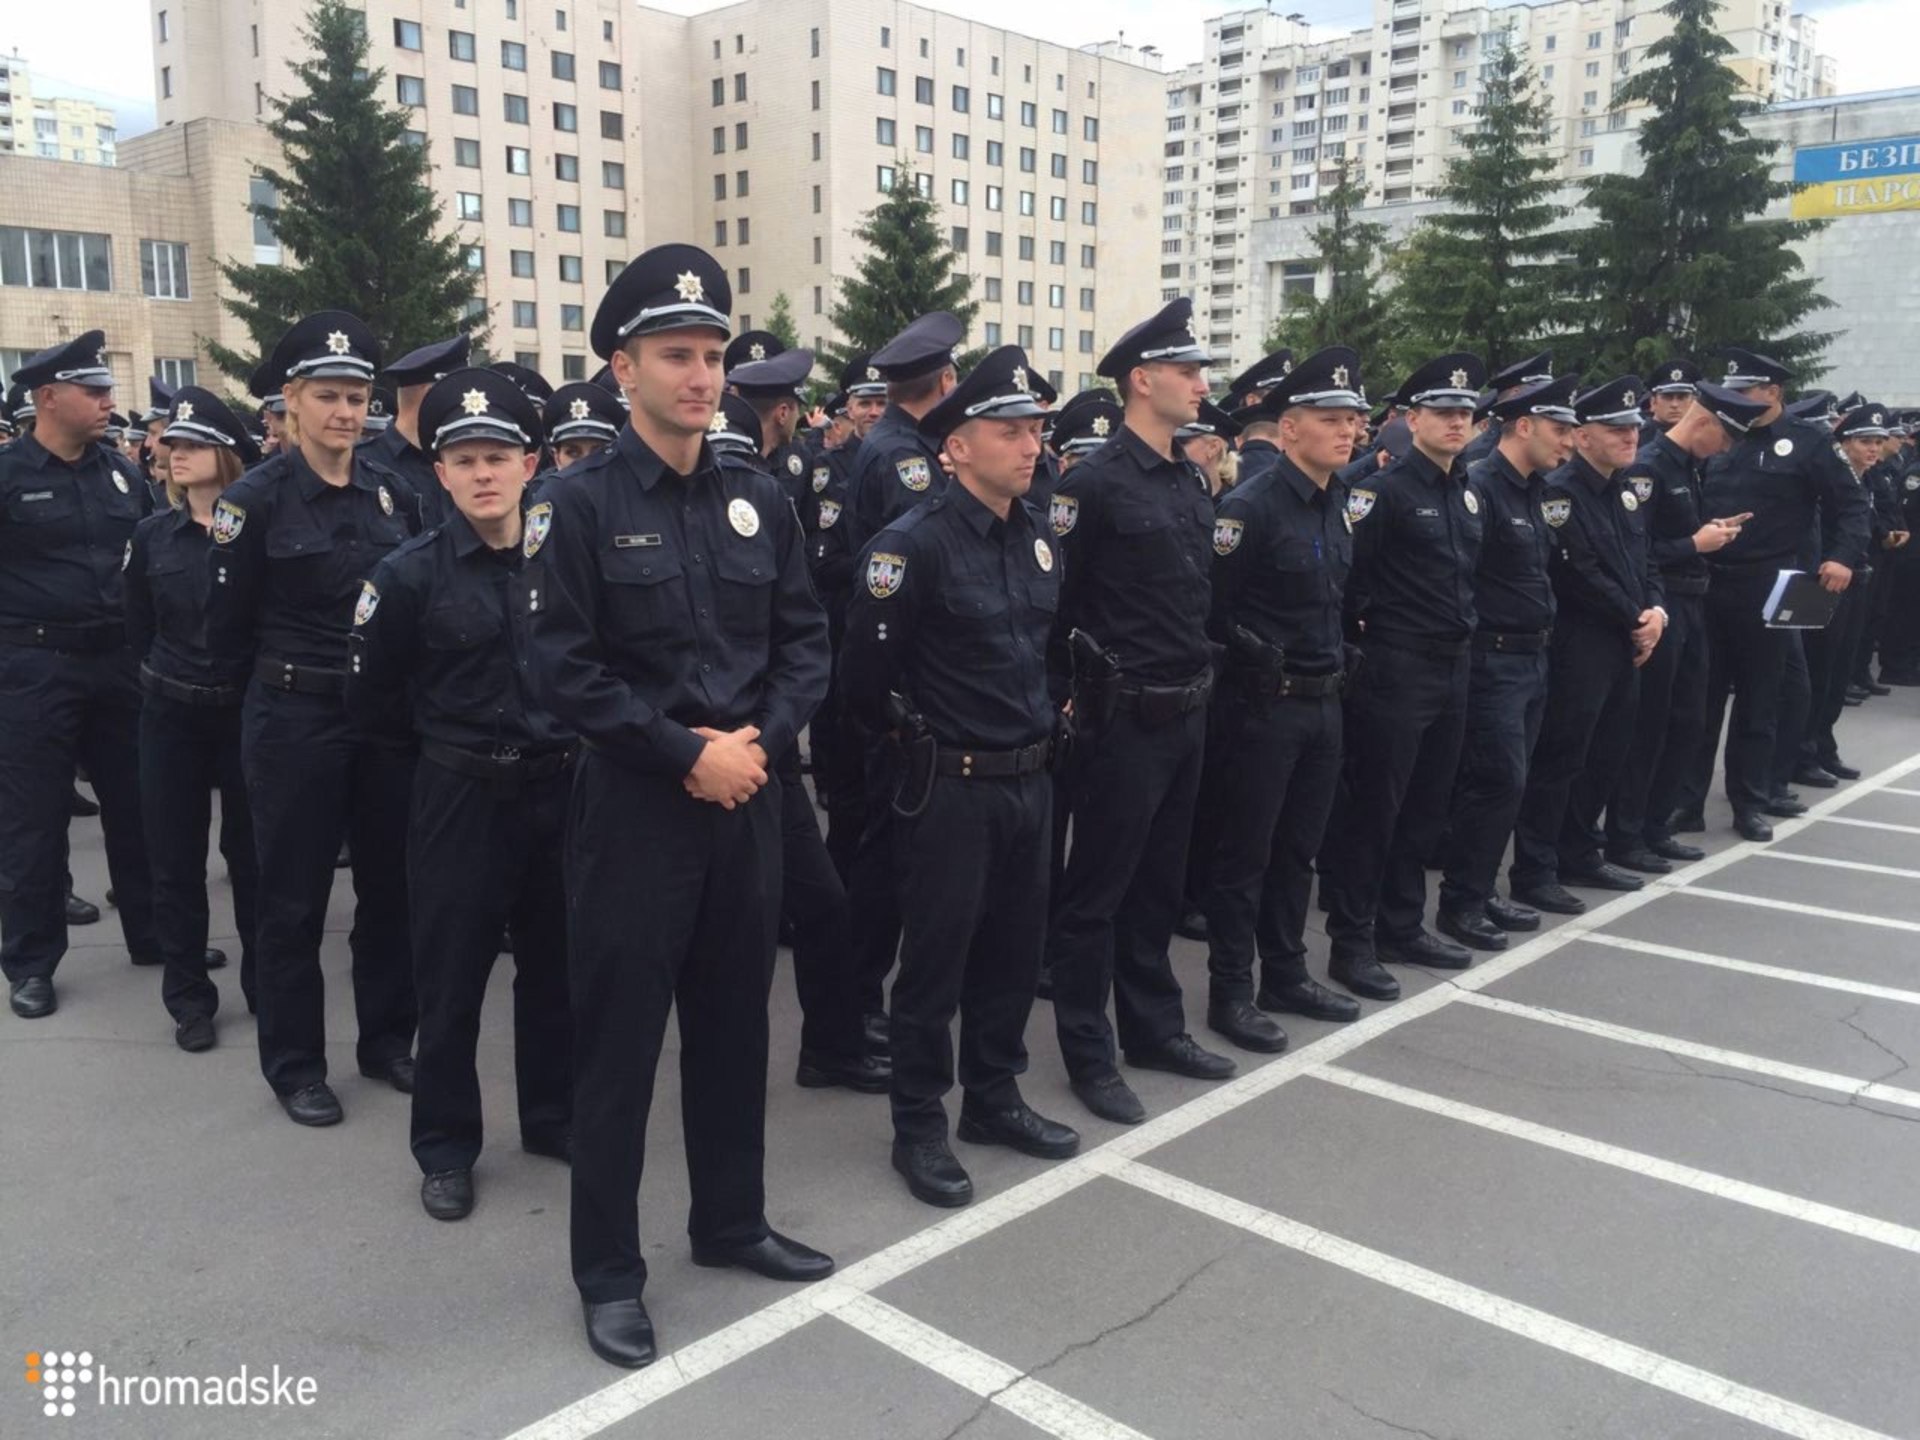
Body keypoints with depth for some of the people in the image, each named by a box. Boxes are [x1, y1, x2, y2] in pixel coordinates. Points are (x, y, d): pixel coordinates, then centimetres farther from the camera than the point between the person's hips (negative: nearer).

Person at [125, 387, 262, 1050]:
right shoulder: (152, 534, 2)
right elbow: (139, 629, 11)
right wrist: (168, 677, 9)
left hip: (247, 712, -3)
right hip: (172, 716, 3)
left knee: (252, 855, 6)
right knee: (176, 860, 7)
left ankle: (265, 986, 22)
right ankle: (189, 998, 18)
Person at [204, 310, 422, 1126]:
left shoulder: (395, 495, 4)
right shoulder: (254, 500, -9)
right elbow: (227, 631, -5)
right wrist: (294, 665, 4)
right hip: (294, 719, -4)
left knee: (391, 883, 12)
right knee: (293, 898, 7)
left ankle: (387, 1041, 29)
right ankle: (294, 1065, 21)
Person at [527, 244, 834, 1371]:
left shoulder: (761, 502, 7)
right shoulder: (581, 502, -8)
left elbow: (806, 639, 8)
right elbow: (566, 668, -13)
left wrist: (763, 740, -8)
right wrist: (686, 754, -15)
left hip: (750, 797, 5)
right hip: (636, 802, -5)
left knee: (735, 1022, 16)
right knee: (620, 1039, 5)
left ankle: (732, 1221, 35)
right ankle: (609, 1271, 21)